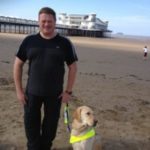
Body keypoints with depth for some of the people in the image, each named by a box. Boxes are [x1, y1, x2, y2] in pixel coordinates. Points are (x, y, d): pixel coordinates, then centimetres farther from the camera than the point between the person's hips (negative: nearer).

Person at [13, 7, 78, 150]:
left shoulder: (64, 43, -4)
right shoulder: (29, 41, -2)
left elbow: (73, 67, 0)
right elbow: (18, 64, 2)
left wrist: (68, 91, -4)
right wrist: (19, 90, -2)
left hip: (55, 93, 0)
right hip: (32, 92, 1)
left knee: (50, 125, 14)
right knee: (31, 124, 10)